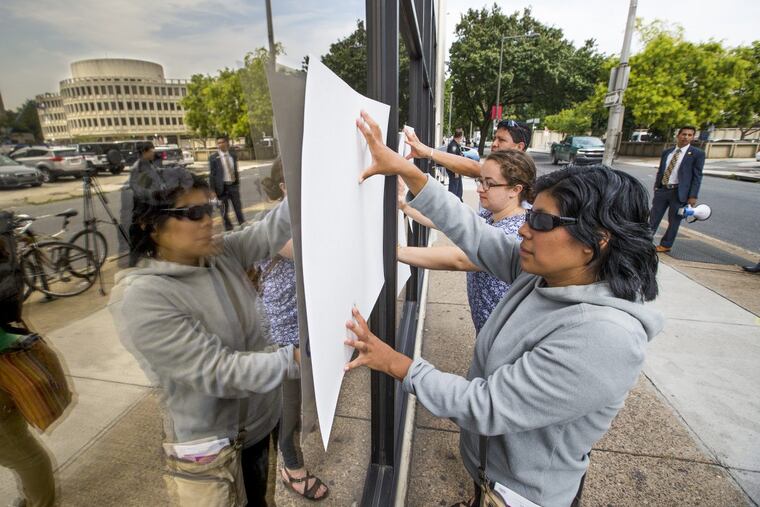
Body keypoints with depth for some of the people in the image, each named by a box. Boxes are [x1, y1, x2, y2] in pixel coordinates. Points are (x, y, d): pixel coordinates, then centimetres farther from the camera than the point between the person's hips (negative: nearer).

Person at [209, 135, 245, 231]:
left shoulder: (233, 156, 8)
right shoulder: (213, 158, -4)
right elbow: (212, 174, -5)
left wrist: (238, 183, 13)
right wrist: (213, 190, -9)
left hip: (233, 185, 3)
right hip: (222, 186, -3)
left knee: (238, 207, 11)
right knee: (225, 209, 5)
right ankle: (228, 228, 16)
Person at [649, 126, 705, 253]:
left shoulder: (697, 154, -3)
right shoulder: (667, 152, 9)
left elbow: (697, 176, -6)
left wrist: (693, 196, -11)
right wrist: (656, 187, 10)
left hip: (679, 192, -3)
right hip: (662, 189, 3)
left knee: (673, 221, 6)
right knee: (654, 218, 9)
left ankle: (666, 245, 17)